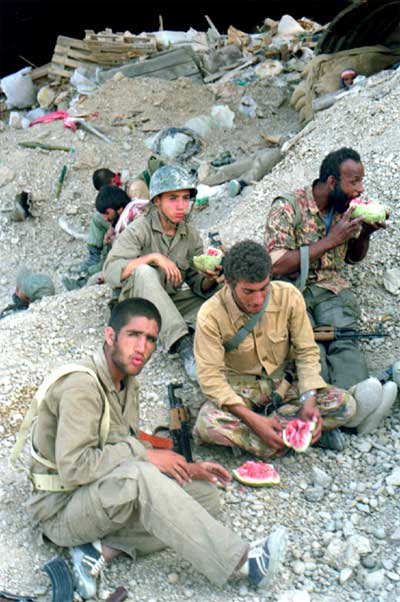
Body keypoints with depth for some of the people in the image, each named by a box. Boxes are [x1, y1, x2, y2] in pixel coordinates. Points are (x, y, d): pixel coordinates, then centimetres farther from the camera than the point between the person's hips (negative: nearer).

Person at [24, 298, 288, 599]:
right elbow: (73, 467, -29)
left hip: (113, 495, 9)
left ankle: (104, 548, -16)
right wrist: (144, 455, -22)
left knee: (205, 493, -4)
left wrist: (184, 468, 2)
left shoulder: (128, 382, 8)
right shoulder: (81, 385, -22)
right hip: (61, 508, -9)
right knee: (138, 476, -37)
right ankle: (242, 562, -32)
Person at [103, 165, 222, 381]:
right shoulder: (139, 230, -9)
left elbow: (198, 286, 6)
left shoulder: (191, 236, 5)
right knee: (143, 272, -35)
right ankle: (183, 346, -43)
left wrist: (210, 279, -18)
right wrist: (153, 257, -29)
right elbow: (111, 272, -21)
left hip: (172, 303, 4)